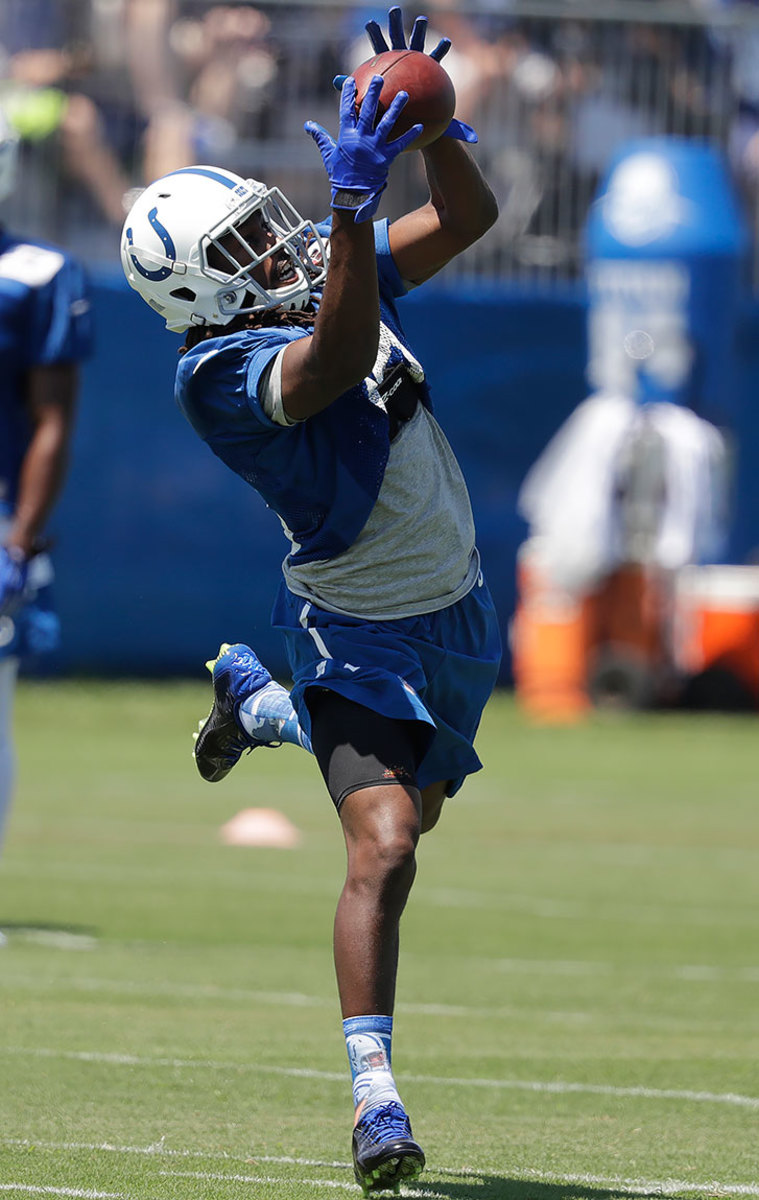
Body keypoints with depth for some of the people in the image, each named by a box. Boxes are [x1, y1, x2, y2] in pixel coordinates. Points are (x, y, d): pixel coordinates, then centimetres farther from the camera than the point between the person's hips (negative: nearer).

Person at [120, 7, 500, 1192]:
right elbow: (342, 358, -45)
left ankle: (254, 700, 54)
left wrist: (435, 123, -18)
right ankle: (376, 1100, -19)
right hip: (359, 637, -8)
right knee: (382, 844, -22)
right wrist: (357, 194, -54)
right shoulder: (221, 375, -27)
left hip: (455, 617, 8)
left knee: (410, 807, 29)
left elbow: (468, 217, 1)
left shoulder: (327, 268, -4)